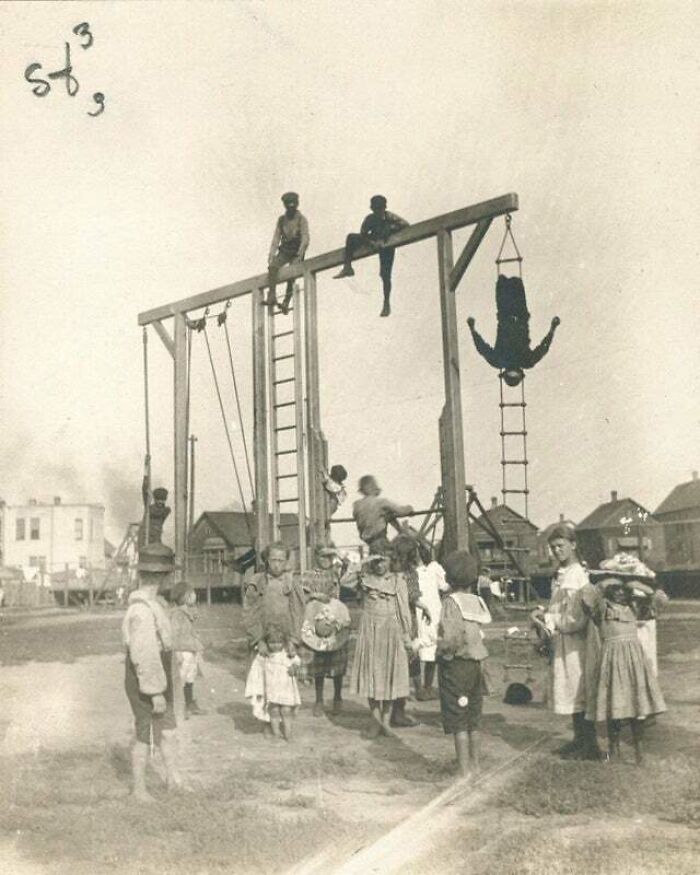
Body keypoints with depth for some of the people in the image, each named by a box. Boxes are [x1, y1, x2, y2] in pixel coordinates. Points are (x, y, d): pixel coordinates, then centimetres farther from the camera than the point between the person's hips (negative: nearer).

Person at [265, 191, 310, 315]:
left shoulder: (301, 219, -3)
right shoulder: (281, 220, 10)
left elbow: (305, 238, -11)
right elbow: (276, 237, 7)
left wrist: (300, 254, -25)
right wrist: (271, 254, -6)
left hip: (296, 253, -3)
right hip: (284, 251, 3)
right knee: (272, 266, -24)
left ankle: (286, 302, -22)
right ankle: (272, 296, -29)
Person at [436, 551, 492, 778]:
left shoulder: (451, 602, -14)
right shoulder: (477, 601, 5)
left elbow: (452, 639, -23)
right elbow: (482, 635, 6)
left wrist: (441, 649, -5)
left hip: (456, 665, -7)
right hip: (477, 664, 7)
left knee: (458, 721, 0)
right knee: (473, 720, 16)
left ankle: (464, 770, 2)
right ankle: (474, 764, 25)